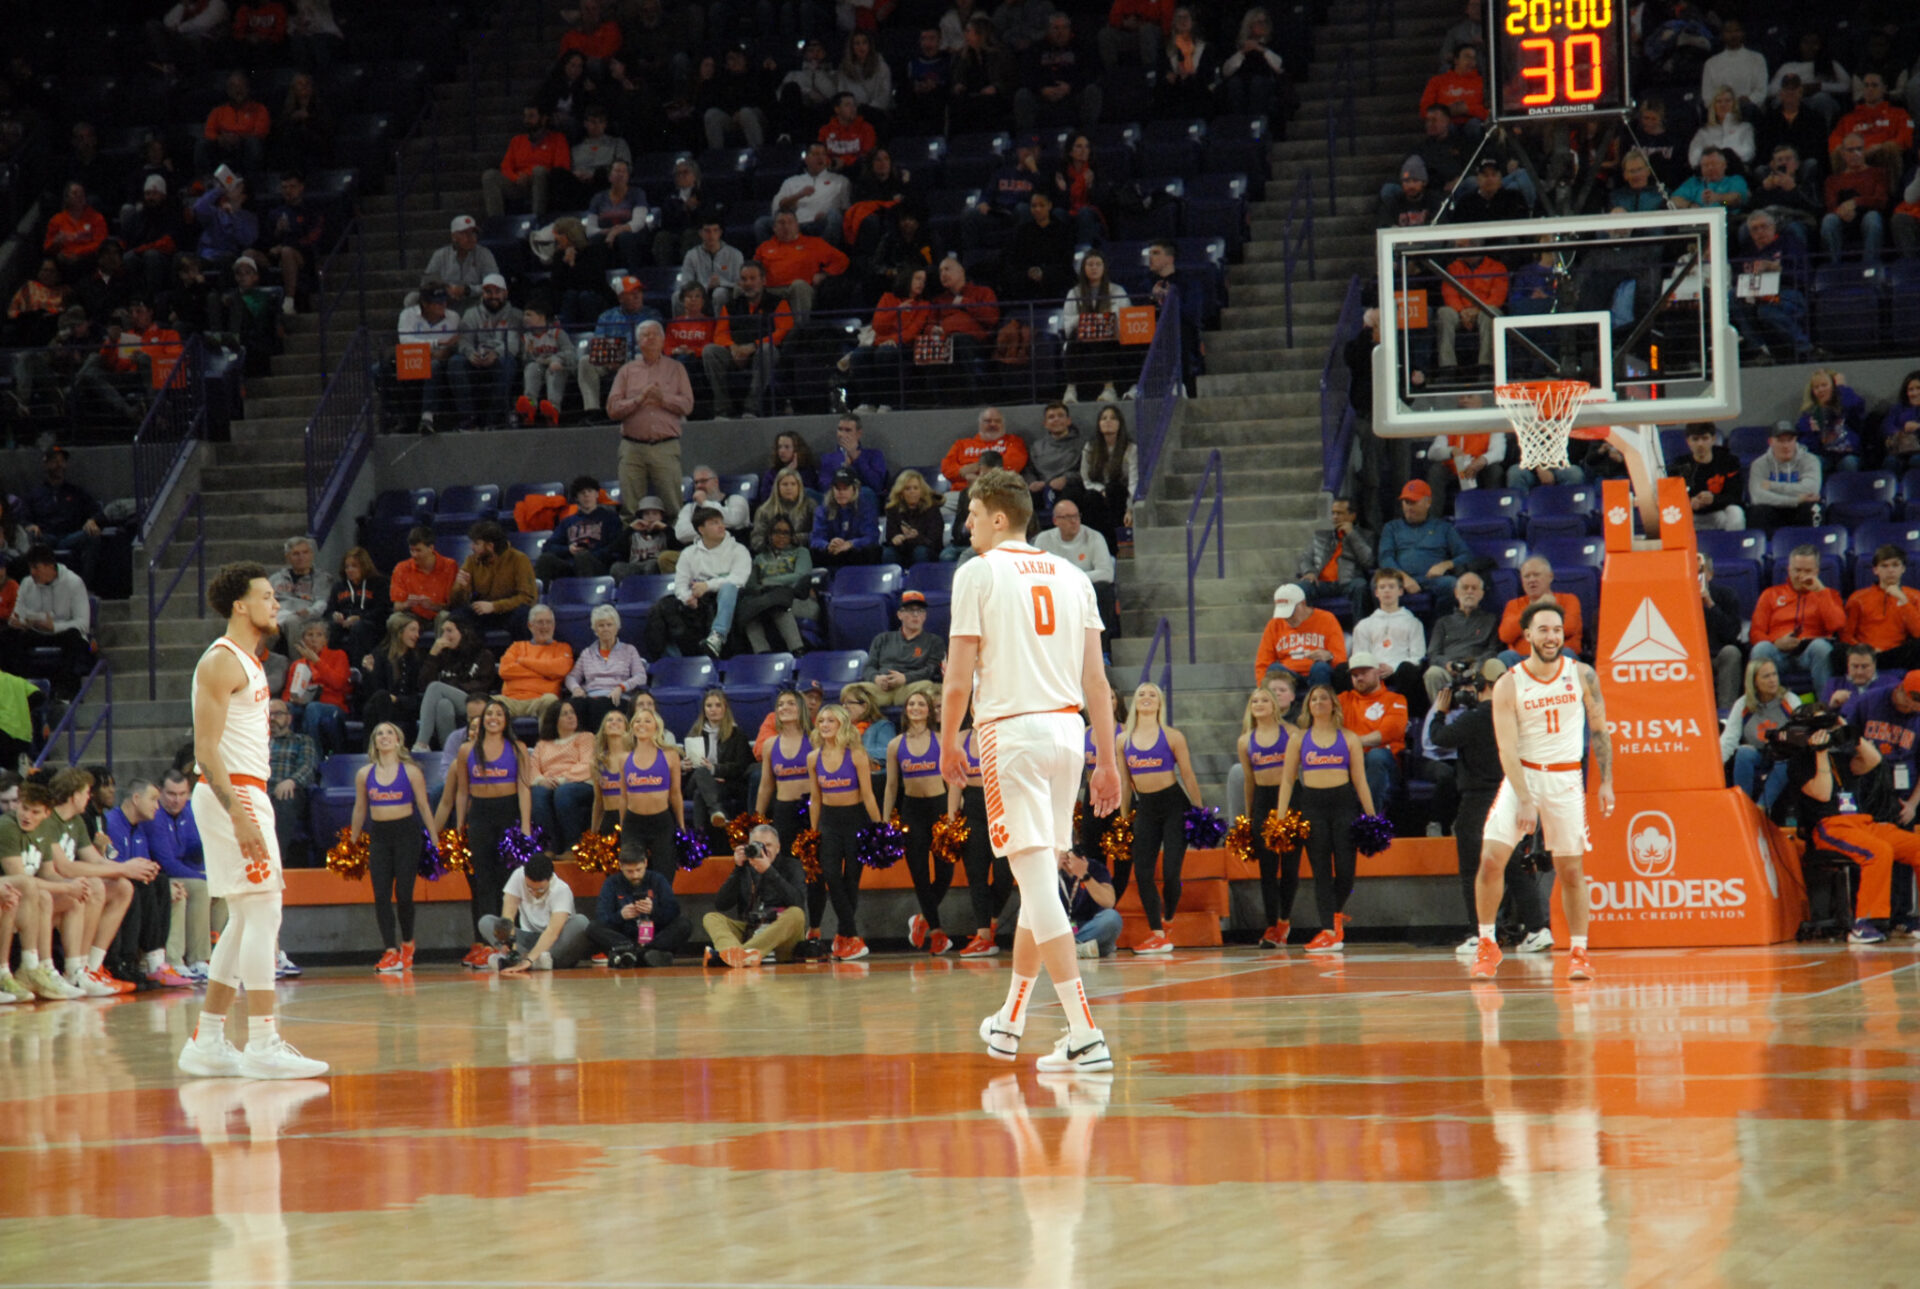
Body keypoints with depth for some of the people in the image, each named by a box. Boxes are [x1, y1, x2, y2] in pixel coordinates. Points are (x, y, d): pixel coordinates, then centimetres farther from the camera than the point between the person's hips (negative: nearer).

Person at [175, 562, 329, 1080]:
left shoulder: (248, 663, 19)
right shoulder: (221, 662, -12)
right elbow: (206, 749, -19)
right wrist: (240, 816, -25)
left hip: (247, 795, 10)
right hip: (231, 796, -10)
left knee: (246, 921, 11)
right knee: (261, 913, -12)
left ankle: (207, 1043, 15)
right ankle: (262, 1044, -11)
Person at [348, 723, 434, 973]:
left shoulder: (410, 772, 1)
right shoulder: (364, 774, 7)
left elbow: (423, 806, 3)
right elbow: (360, 809, 15)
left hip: (406, 833, -3)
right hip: (378, 836, 3)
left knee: (403, 894, -5)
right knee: (381, 895, -7)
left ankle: (407, 943, 18)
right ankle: (390, 951, -7)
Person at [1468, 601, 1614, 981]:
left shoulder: (1582, 675, -3)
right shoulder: (1508, 685, -8)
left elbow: (1599, 731, 7)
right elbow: (1507, 748, -13)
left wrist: (1606, 782, 1)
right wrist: (1525, 800, -21)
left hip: (1567, 778, 1)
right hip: (1522, 775, -1)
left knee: (1571, 869, 1)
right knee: (1491, 858, -11)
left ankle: (1578, 952, 13)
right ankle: (1487, 946, 3)